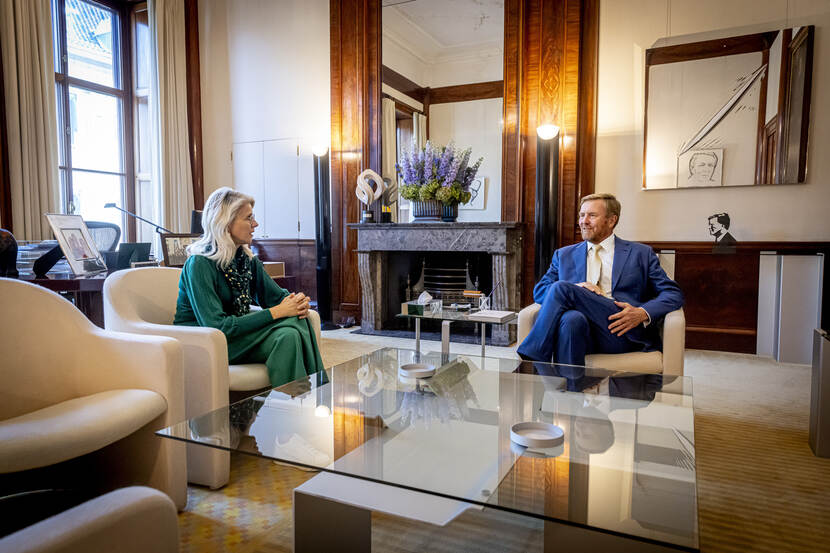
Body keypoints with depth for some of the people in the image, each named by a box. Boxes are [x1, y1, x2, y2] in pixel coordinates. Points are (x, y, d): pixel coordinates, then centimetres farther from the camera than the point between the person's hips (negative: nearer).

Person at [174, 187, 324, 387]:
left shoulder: (247, 258, 4)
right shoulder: (200, 264, -19)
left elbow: (276, 295, 7)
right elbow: (216, 327, -26)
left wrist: (296, 301, -18)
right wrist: (277, 312, -27)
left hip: (237, 331, 7)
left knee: (298, 321, -20)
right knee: (286, 335, -27)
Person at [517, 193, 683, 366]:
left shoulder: (640, 253, 19)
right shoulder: (564, 255, 24)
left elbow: (673, 293, 12)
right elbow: (539, 291, 14)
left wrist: (643, 313, -10)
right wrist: (577, 288, -6)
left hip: (622, 332, -1)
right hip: (583, 330, 2)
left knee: (561, 288, -22)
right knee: (571, 318, -36)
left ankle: (531, 358, -20)